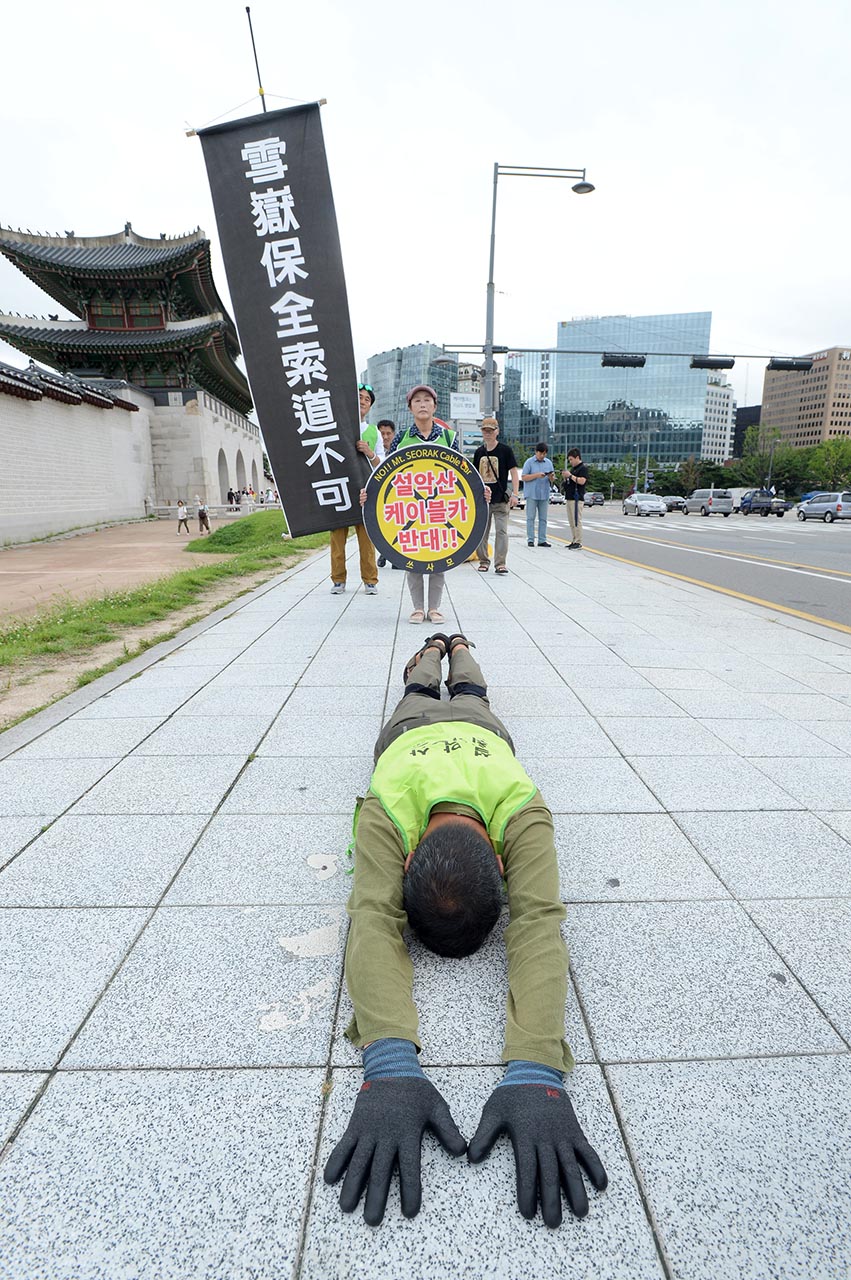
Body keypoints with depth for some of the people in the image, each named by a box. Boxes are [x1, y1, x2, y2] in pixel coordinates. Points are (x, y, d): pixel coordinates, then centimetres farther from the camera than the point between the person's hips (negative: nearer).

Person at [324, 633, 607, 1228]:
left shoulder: (522, 810, -58)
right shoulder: (385, 813, -58)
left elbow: (538, 922, -67)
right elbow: (375, 921, -68)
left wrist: (536, 1074, -81)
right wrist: (390, 1067, -84)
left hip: (481, 734, 1)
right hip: (409, 734, 0)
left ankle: (458, 646, 74)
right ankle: (432, 650, 74)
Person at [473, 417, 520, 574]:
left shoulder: (505, 450, 0)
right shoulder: (479, 452, 11)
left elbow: (514, 472, -3)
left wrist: (515, 494, -12)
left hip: (500, 499, -4)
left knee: (502, 531, -7)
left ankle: (500, 563, -6)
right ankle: (483, 561, 17)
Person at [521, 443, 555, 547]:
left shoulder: (549, 463, 12)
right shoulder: (529, 462, 0)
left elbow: (552, 480, 13)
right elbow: (524, 477, -6)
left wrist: (551, 477, -10)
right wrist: (536, 475, -16)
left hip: (544, 494, 4)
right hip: (532, 494, -4)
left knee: (543, 518, 4)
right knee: (530, 518, -4)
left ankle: (542, 540, 7)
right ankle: (530, 539, 0)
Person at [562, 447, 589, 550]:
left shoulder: (583, 468, -7)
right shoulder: (572, 468, 21)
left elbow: (582, 481, -19)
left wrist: (570, 475, -15)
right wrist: (565, 477, 6)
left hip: (577, 499, -9)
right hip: (570, 498, 9)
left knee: (577, 521, -10)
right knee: (572, 522, 9)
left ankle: (578, 543, -9)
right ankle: (573, 541, 14)